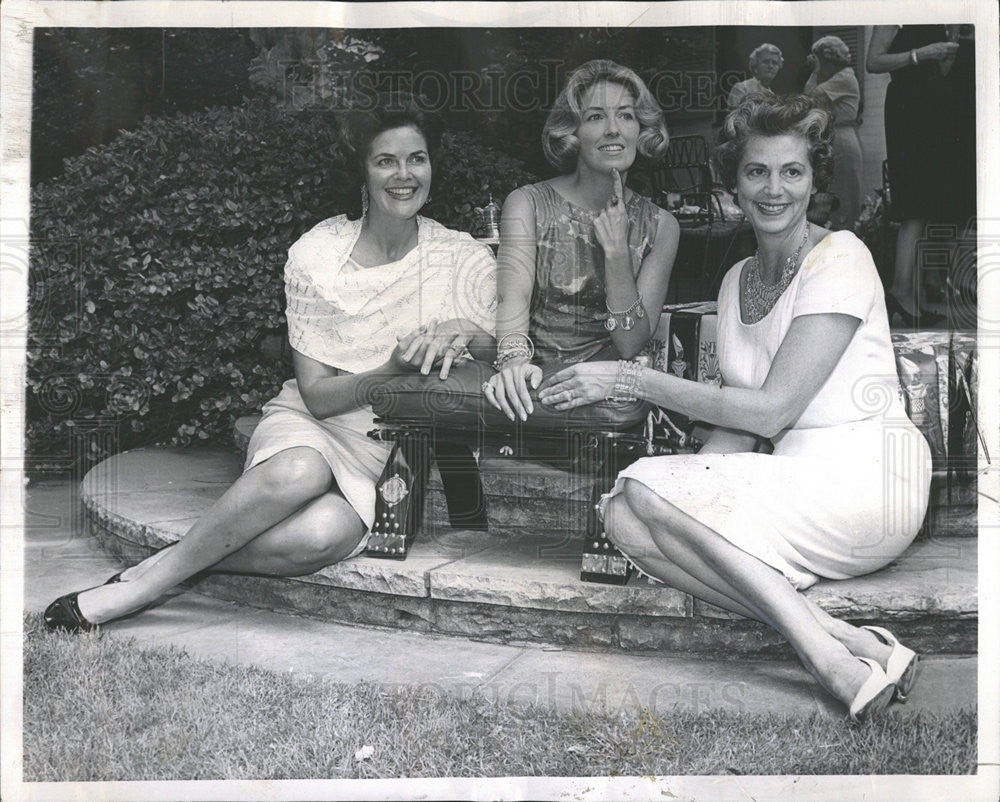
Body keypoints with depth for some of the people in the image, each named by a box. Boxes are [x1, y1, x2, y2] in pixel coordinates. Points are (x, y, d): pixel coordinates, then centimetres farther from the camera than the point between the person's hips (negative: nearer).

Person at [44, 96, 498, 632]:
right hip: (308, 425, 0)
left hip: (385, 453, 0)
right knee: (299, 472, -39)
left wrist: (460, 333, -22)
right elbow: (317, 395, -6)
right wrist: (393, 370, -24)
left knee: (325, 533, -36)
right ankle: (146, 578, -21)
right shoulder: (315, 254, -5)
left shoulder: (466, 260, -1)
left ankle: (160, 571, -17)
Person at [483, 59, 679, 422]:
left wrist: (616, 250, -12)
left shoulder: (660, 226, 7)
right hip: (535, 382, -1)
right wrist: (514, 358, -37)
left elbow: (630, 345, -1)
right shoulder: (528, 204, 2)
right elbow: (513, 296, -16)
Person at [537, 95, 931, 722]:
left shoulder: (841, 259, -8)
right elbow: (740, 431, 12)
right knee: (626, 520, -17)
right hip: (796, 486, 7)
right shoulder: (737, 280, 16)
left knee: (645, 486, -20)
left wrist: (630, 380, -13)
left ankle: (828, 655, -23)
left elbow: (769, 410, -16)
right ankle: (852, 643, -24)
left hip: (866, 481, -7)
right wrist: (689, 486, -7)